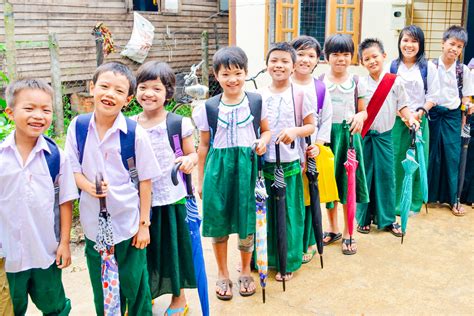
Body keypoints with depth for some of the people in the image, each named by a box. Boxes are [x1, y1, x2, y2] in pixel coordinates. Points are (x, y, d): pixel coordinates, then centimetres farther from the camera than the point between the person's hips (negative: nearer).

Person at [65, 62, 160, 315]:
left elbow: (145, 180, -8)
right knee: (101, 288, 18)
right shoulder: (77, 126, -5)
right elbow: (72, 168, 3)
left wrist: (144, 224, -6)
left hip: (129, 222, -2)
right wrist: (88, 186, -19)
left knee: (134, 284, 12)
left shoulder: (135, 133, -13)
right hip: (94, 221, 3)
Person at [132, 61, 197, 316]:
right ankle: (145, 295, 37)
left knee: (173, 247, 11)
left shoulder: (178, 124, -8)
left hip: (171, 199, -3)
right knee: (144, 250, 14)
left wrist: (189, 160, -22)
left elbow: (192, 153, 0)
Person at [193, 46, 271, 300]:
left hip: (247, 166, 0)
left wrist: (263, 141, -12)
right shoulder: (208, 108, -2)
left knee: (247, 222, 8)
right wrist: (201, 180, 7)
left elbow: (266, 130, 12)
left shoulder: (257, 102, -1)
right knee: (219, 224, 8)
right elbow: (204, 146, 5)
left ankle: (245, 271, 31)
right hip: (218, 168, 0)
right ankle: (222, 274, 28)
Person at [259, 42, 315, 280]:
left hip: (289, 164, -2)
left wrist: (295, 131, -18)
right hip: (263, 162, 3)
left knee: (288, 213, 5)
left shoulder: (299, 95, -3)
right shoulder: (259, 96, 4)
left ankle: (288, 262, 21)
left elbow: (310, 126, 1)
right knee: (263, 211, 11)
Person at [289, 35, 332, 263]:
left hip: (311, 152, 2)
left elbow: (326, 119, 6)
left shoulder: (320, 88, 3)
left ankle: (307, 244, 25)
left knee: (308, 199, 9)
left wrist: (318, 144, -4)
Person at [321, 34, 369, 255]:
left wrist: (359, 117, -14)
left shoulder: (356, 83, 4)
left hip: (348, 135, 0)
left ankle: (348, 234, 17)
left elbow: (363, 110, 8)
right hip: (327, 135, 1)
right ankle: (333, 229, 28)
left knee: (348, 183, 3)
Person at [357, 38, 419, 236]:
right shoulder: (360, 84, -1)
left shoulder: (394, 82, 0)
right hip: (364, 136, 0)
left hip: (384, 135, 1)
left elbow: (402, 105, 6)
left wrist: (410, 118, -10)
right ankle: (364, 218, 18)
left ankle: (387, 219, 17)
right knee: (364, 177, 5)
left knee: (386, 176, 5)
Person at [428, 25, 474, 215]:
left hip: (453, 115, 1)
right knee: (432, 154, 6)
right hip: (433, 113, -1)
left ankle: (453, 198, 13)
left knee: (452, 156, 3)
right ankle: (430, 194, 20)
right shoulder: (431, 66, -4)